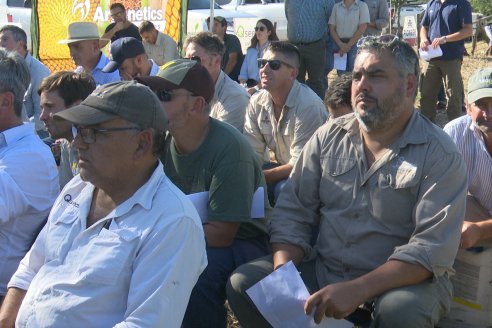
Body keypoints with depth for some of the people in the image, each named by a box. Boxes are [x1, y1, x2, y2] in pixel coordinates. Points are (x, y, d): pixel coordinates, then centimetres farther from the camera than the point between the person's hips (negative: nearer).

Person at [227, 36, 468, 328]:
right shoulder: (328, 137, 4)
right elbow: (293, 212, 4)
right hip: (321, 268, 4)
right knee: (243, 284, -15)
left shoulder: (440, 155, -10)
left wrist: (357, 290, -29)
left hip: (403, 280, -3)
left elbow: (433, 247, -18)